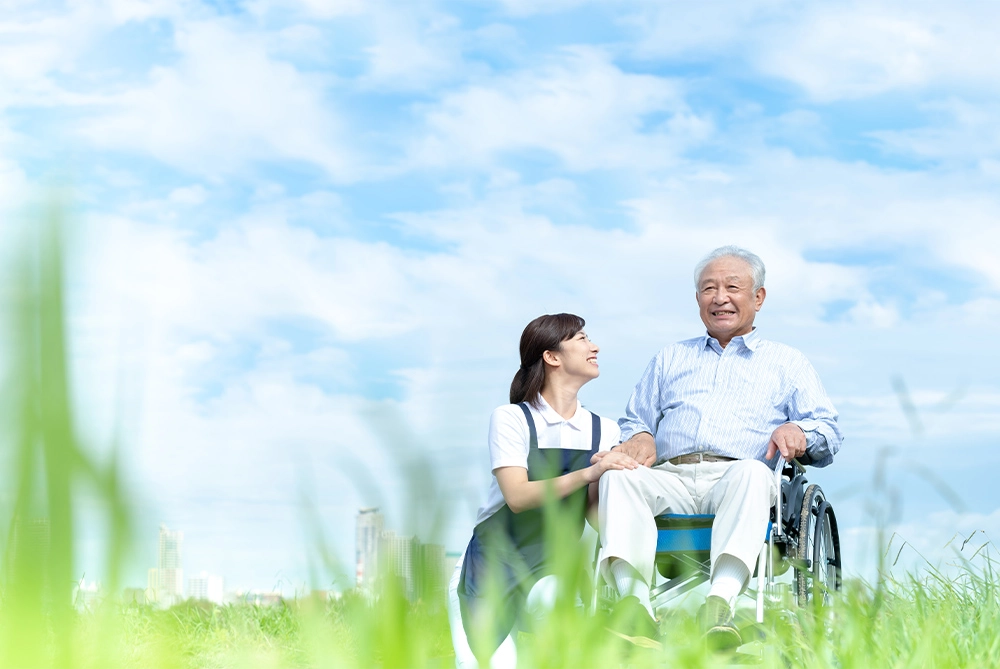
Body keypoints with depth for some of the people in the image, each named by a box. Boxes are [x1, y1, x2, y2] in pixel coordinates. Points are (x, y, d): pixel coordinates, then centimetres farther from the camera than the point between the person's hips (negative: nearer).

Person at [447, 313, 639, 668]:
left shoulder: (604, 431, 6)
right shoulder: (511, 419, -6)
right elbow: (517, 496, -20)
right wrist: (588, 473, -30)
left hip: (551, 568, 2)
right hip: (493, 560, -2)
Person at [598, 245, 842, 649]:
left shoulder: (786, 363, 26)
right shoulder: (670, 359, 34)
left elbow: (829, 434, 15)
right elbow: (636, 420, 30)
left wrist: (799, 431, -10)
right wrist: (640, 436, 4)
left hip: (734, 477, -2)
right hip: (669, 479, 2)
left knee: (751, 473, -39)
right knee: (618, 475, -31)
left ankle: (721, 602, -59)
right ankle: (634, 601, -49)